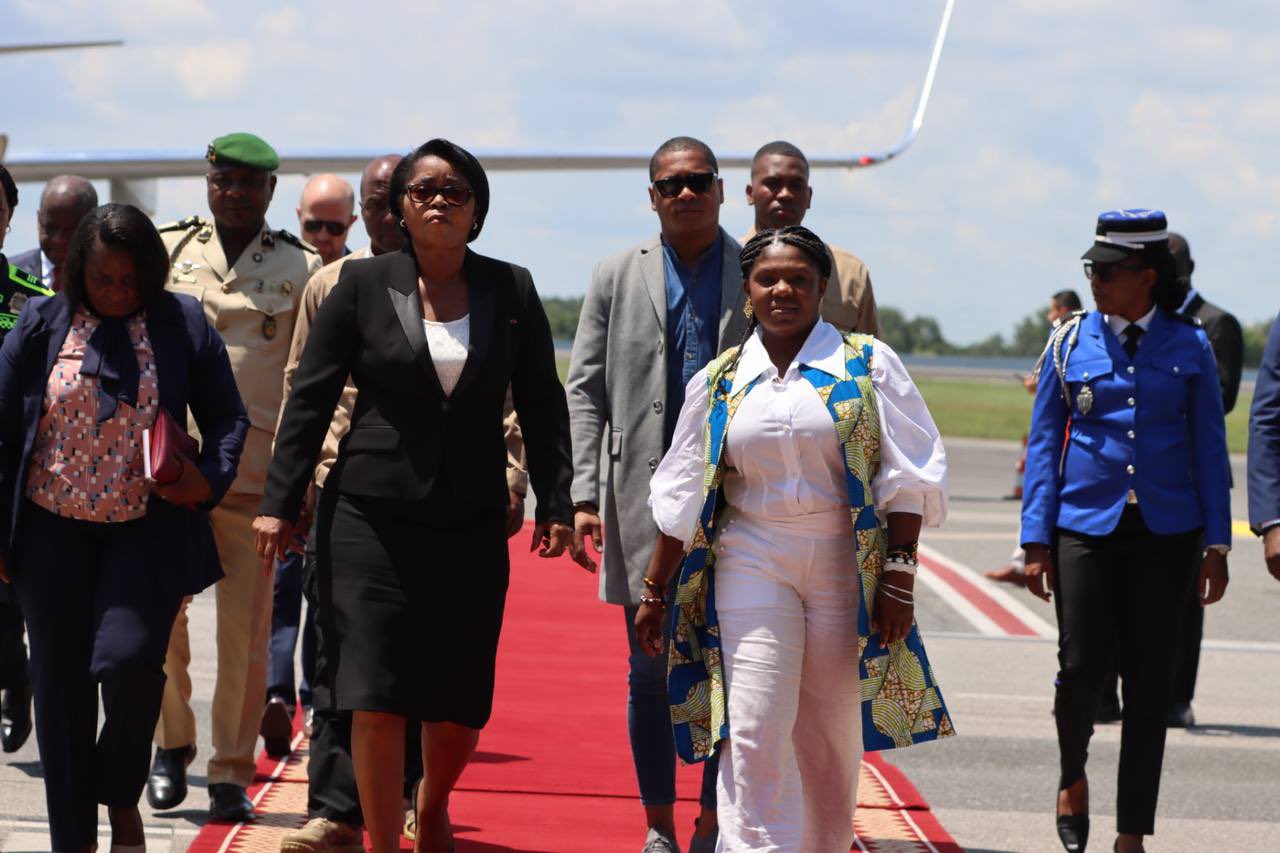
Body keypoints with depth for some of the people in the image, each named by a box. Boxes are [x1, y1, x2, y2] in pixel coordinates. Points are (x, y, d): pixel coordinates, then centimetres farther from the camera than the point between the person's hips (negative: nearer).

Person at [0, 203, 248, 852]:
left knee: (129, 661, -16)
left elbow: (227, 418, 7)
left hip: (146, 530, -1)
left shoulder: (182, 325, 1)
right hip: (54, 530, 2)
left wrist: (210, 477, -13)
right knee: (62, 684, 4)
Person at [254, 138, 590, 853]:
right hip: (372, 518, -1)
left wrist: (555, 505, 0)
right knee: (376, 698, -8)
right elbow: (310, 398, 3)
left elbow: (542, 405, 8)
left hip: (472, 525, 2)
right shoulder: (364, 285, 2)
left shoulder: (512, 291, 6)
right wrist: (280, 504, -1)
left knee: (461, 704, 4)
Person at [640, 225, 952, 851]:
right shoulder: (718, 383, 8)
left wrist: (898, 577, -9)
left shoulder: (867, 366, 1)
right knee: (753, 735, -10)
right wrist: (654, 591, 12)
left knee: (832, 740, 7)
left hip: (846, 565, -1)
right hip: (752, 564, 1)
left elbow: (906, 479, -2)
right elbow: (682, 496, 13)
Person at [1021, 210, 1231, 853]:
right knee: (1083, 666, -9)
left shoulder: (1189, 346, 2)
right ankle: (1073, 777, 23)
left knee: (1149, 680, 3)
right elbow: (1043, 443, 4)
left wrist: (1216, 545, 1)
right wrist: (1036, 540, -1)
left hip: (1165, 533, 0)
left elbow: (1210, 447, 6)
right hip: (1085, 526, 0)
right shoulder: (1071, 342, 2)